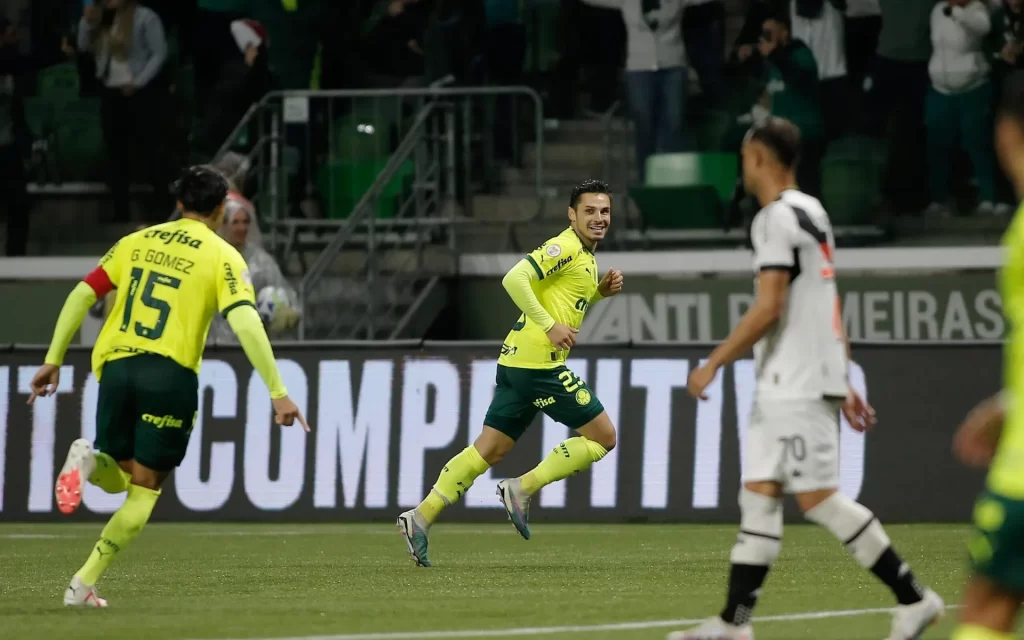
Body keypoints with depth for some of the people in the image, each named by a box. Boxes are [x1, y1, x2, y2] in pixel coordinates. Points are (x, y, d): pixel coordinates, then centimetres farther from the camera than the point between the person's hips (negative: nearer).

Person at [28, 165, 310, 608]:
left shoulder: (135, 242, 14)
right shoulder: (222, 257, 1)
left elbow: (81, 295, 9)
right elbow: (246, 324, -12)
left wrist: (53, 361, 13)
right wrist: (278, 393, -13)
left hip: (115, 367, 4)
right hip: (169, 373, -4)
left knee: (119, 478, 21)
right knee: (144, 488, 6)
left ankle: (88, 460, -16)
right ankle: (83, 584, -6)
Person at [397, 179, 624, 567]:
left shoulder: (585, 257, 20)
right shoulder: (565, 248, -10)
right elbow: (515, 279, -21)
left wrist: (600, 291, 14)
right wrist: (549, 326, -22)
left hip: (517, 361, 10)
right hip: (539, 363, -10)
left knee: (489, 450, 8)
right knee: (602, 437, -4)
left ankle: (422, 517, 3)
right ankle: (522, 490, -5)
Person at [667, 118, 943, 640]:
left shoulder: (777, 218, -13)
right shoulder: (813, 213, 17)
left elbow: (768, 309, -20)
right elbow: (830, 308, 19)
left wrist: (714, 364, -13)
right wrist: (843, 384, 21)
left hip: (796, 385, -10)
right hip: (785, 387, 10)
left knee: (818, 499, -9)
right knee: (758, 494, 6)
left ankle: (913, 598, -6)